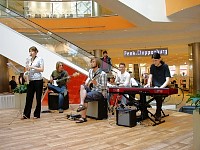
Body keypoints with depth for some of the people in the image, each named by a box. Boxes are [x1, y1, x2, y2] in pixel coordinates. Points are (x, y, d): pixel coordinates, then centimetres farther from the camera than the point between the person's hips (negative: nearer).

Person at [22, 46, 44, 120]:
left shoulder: (39, 59, -2)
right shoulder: (28, 59, 12)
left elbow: (42, 69, -8)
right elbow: (26, 69, 16)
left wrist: (33, 67, -15)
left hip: (38, 80, -4)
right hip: (30, 80, 4)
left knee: (38, 98, 3)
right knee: (29, 97, 3)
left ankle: (37, 114, 11)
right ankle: (26, 114, 8)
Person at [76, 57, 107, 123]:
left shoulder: (102, 74, -17)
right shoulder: (90, 71, 6)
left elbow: (104, 87, -17)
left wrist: (96, 83, -32)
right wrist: (87, 81, 5)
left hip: (100, 93, -8)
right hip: (92, 90, 8)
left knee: (85, 97, -25)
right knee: (82, 86, -16)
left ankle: (83, 117, -13)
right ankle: (82, 104, -30)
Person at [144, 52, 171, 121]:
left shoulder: (165, 66, -6)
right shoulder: (152, 66, 8)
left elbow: (167, 80, -13)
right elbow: (150, 76, 5)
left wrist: (161, 87, -29)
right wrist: (148, 84, -17)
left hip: (163, 88, -3)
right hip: (154, 88, 4)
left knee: (159, 94, -34)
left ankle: (158, 114, -14)